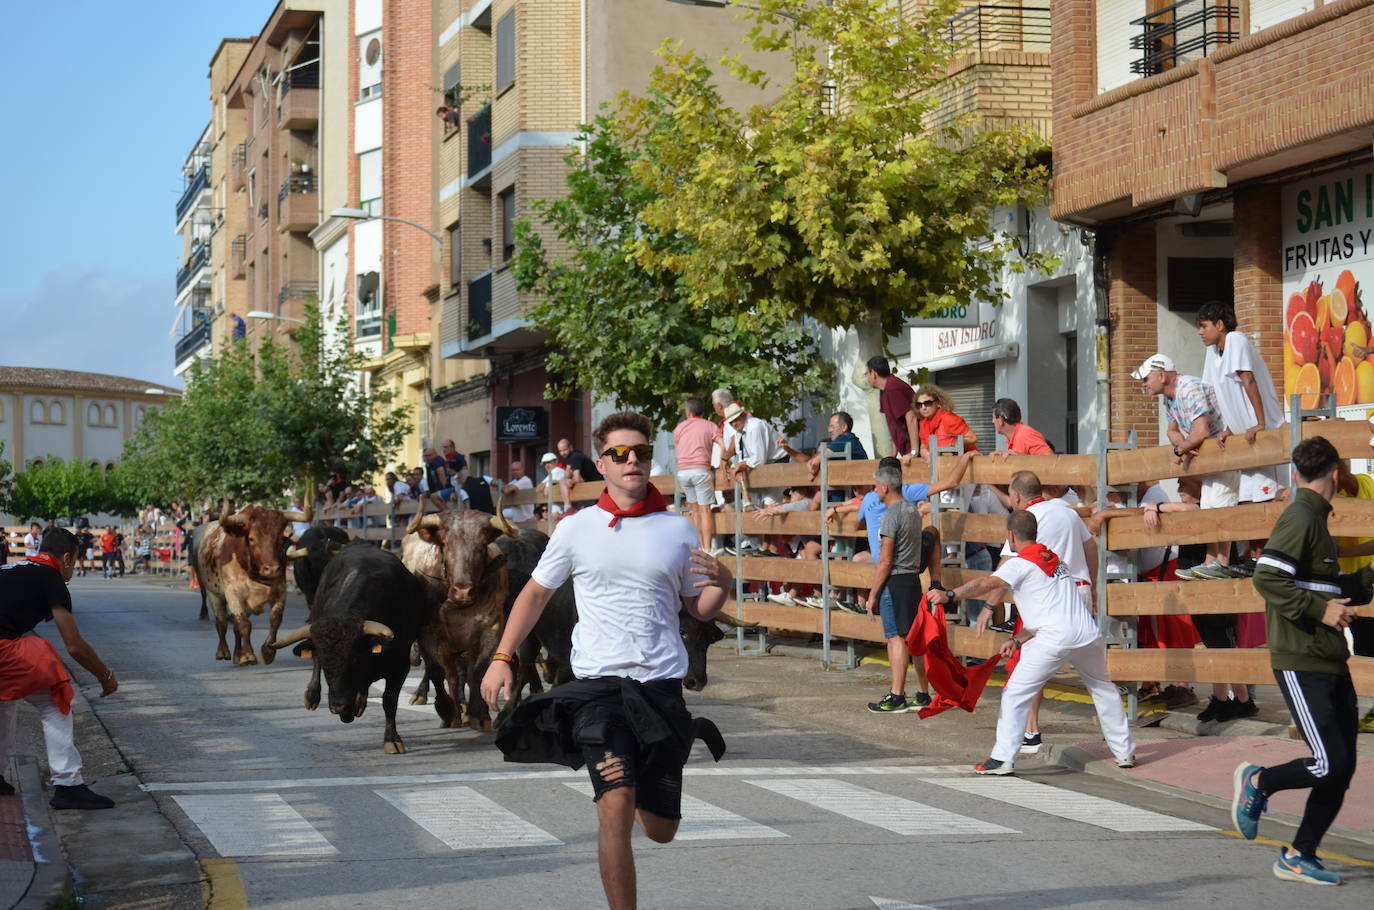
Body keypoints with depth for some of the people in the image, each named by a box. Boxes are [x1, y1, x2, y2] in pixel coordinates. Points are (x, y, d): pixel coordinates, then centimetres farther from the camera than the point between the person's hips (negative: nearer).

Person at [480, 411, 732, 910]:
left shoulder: (679, 530, 6)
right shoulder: (576, 529, 4)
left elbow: (699, 609, 14)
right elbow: (536, 592, 15)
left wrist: (723, 585, -8)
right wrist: (501, 657, 8)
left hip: (661, 684, 2)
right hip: (598, 682, -2)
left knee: (660, 829, 10)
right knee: (616, 806, -20)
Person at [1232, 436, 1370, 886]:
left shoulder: (1315, 519, 17)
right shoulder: (1299, 518, -12)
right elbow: (1267, 578, -24)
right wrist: (1320, 610, -23)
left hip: (1330, 661, 9)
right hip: (1301, 663, -9)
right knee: (1330, 763, -14)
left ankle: (1298, 857, 15)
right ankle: (1258, 781, 11)